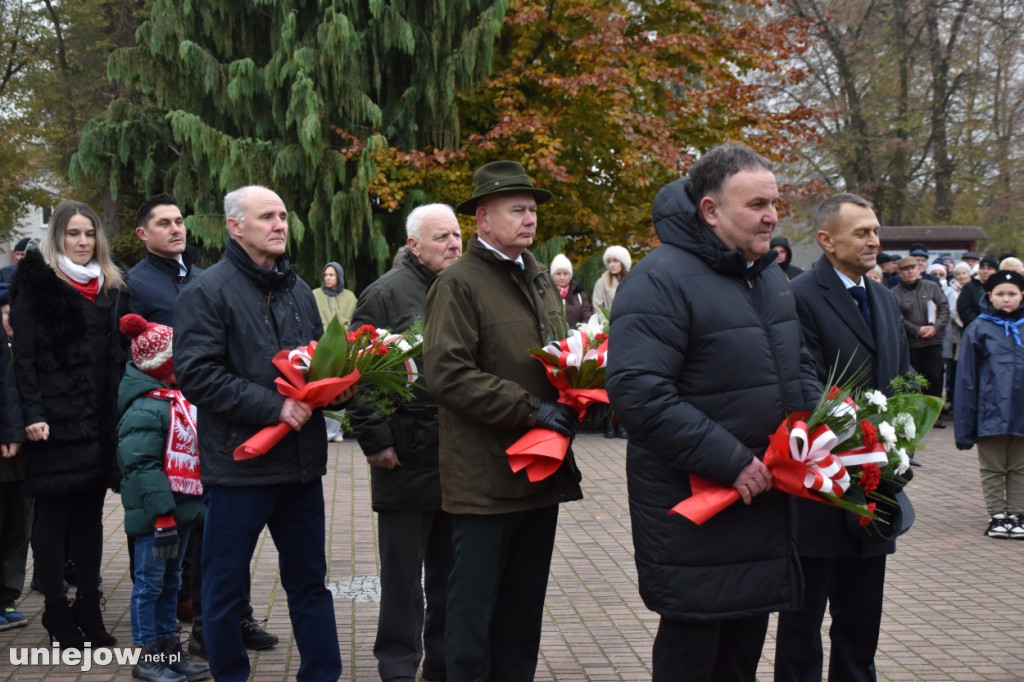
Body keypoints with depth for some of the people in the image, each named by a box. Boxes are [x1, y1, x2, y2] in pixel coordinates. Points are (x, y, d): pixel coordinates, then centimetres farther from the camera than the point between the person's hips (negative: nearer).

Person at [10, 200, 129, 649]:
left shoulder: (112, 288, 14)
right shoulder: (36, 284, -2)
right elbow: (24, 356, -7)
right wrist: (33, 415, -15)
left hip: (101, 421, 5)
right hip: (56, 421, -5)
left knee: (90, 514, 10)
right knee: (52, 516, 2)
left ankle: (88, 609, 17)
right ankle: (58, 615, 9)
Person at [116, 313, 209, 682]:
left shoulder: (176, 401, 11)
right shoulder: (144, 410, -19)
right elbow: (142, 468, -23)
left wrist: (199, 506, 20)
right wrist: (162, 516, -25)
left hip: (181, 510, 10)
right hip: (155, 516, -10)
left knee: (170, 582, 17)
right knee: (149, 584, 0)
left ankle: (169, 648, 26)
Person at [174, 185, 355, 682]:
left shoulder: (298, 290, 13)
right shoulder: (207, 292, -7)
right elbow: (196, 374, -16)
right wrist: (272, 405, -21)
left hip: (301, 463, 6)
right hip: (239, 462, -6)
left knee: (310, 580, 14)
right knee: (225, 586, 7)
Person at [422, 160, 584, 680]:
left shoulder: (542, 280, 14)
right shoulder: (458, 283, -10)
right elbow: (446, 372, -19)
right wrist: (530, 410, -20)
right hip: (484, 476, -7)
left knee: (525, 604, 15)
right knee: (475, 604, 2)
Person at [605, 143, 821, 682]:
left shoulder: (770, 276, 12)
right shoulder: (661, 279, -17)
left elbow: (797, 365, 24)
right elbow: (636, 391, -25)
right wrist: (730, 461, -25)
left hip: (764, 495, 8)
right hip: (693, 505, -8)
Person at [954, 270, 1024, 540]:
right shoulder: (979, 329, -3)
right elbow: (966, 378, -3)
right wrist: (965, 424, -7)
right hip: (992, 413, -2)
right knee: (993, 469, 8)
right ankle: (997, 515, 17)